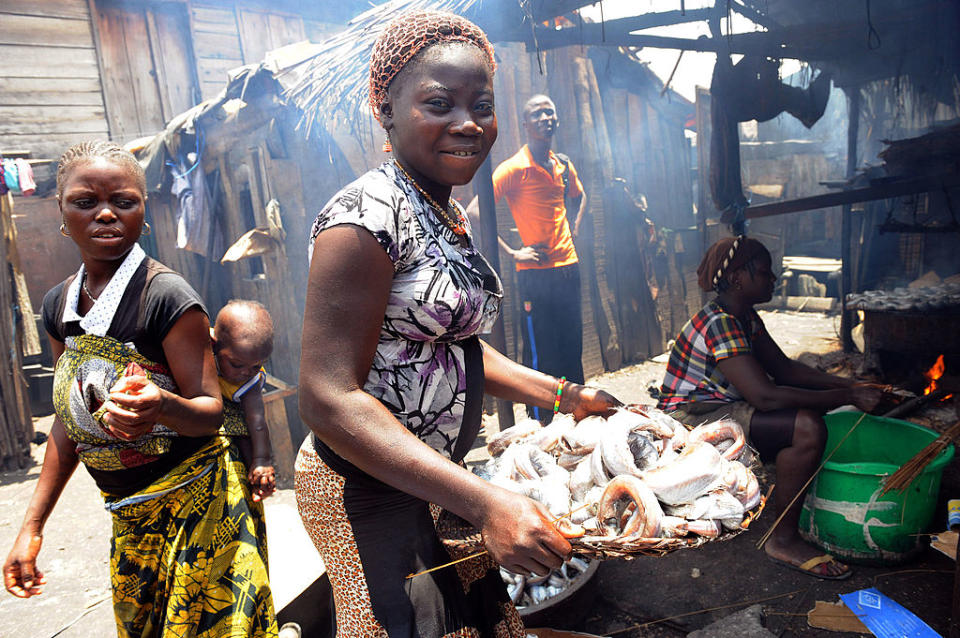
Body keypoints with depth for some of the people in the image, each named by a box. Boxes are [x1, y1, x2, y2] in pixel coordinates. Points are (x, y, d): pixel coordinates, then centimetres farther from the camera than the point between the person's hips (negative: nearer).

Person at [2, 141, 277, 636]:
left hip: (195, 503, -6)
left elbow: (210, 410, -14)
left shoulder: (166, 295, -16)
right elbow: (69, 418, 11)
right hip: (129, 516, 6)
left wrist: (161, 406, -36)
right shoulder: (59, 305, 4)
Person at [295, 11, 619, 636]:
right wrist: (484, 502, -32)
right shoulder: (369, 213, -21)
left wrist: (566, 395, 11)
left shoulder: (452, 215, 6)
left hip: (439, 478, 9)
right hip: (370, 490, -8)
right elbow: (330, 398, -27)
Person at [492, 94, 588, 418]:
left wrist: (574, 233, 15)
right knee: (540, 354, 0)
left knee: (572, 346, 14)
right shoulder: (513, 169, -10)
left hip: (568, 267, 6)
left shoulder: (563, 165, 10)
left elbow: (580, 196, 31)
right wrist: (512, 253, -16)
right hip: (535, 273, -6)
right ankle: (540, 423, 13)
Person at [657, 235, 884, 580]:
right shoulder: (719, 323, -23)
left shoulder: (745, 317, 8)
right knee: (807, 427, -23)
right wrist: (848, 397, -24)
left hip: (718, 405, 10)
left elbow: (783, 368, 12)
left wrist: (850, 385, -1)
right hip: (690, 419, -10)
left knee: (808, 406, 8)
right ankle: (784, 541, -8)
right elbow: (765, 396, -30)